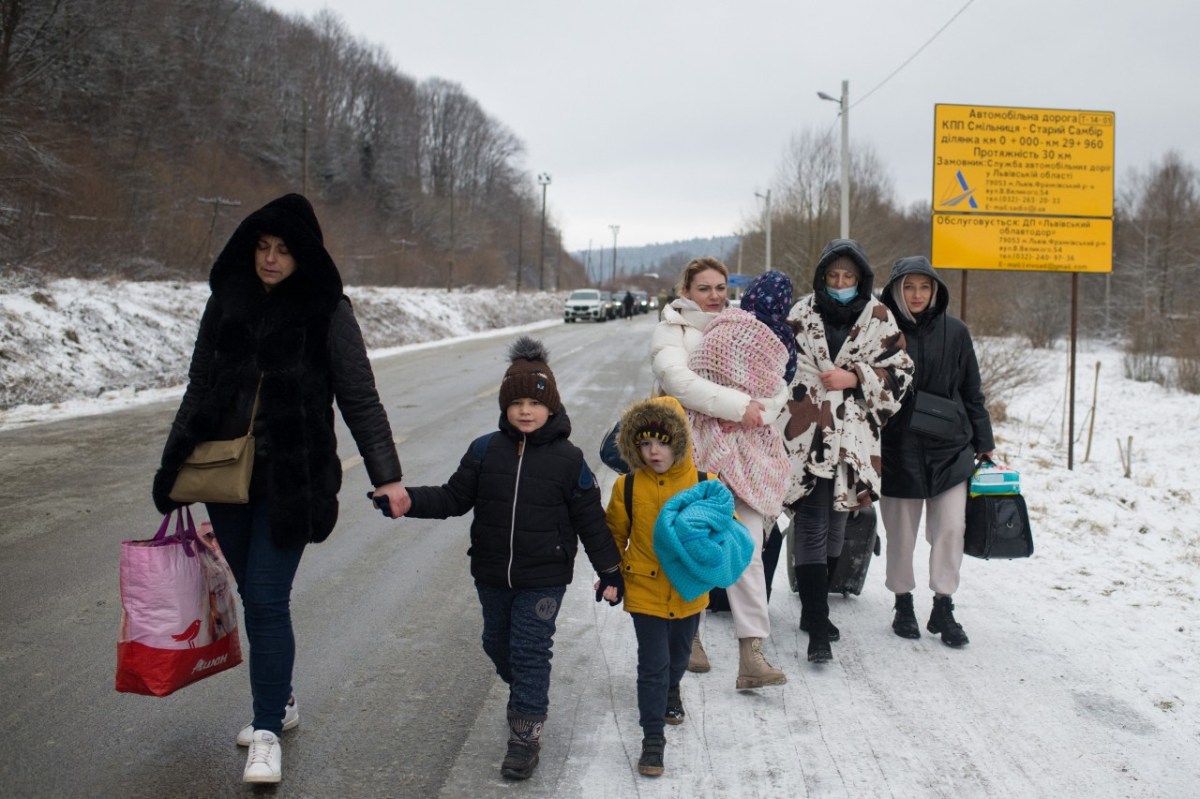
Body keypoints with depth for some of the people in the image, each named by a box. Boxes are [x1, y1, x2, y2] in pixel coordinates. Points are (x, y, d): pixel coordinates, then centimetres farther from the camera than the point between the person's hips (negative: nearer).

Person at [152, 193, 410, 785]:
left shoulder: (326, 311, -6)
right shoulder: (227, 301, 7)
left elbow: (360, 398, -5)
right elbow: (199, 388, 14)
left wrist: (387, 475, -11)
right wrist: (174, 464, 12)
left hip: (289, 480, -5)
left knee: (267, 600, -7)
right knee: (254, 596, 15)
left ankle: (267, 731, 5)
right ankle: (279, 702, 33)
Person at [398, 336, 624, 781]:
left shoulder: (568, 459, -8)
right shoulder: (485, 451, -2)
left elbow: (590, 520, -3)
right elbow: (454, 498, 2)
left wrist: (610, 570, -1)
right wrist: (409, 500, -14)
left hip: (544, 578, -4)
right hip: (492, 575, 4)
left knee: (530, 651, -1)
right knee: (498, 643, 18)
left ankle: (525, 735, 10)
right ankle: (526, 693, 46)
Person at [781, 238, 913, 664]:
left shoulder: (879, 318, 5)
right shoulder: (801, 315, 3)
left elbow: (900, 372, 4)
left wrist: (854, 378, -11)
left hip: (854, 438, 3)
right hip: (807, 436, -2)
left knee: (836, 526, 13)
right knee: (812, 529, -8)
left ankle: (814, 609, 30)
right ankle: (818, 629, -6)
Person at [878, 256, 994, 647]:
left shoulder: (954, 332, 3)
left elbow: (972, 393, 9)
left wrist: (983, 443, 9)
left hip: (950, 446, 2)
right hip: (899, 448, -1)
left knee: (950, 528, -2)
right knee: (901, 531, 8)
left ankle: (943, 608, 10)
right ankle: (903, 604, 23)